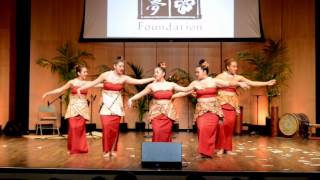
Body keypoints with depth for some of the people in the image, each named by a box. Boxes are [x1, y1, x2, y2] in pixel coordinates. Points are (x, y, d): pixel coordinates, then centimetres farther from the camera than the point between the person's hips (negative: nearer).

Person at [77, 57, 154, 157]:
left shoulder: (124, 78, -1)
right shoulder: (106, 75, -4)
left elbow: (139, 81, -5)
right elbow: (93, 83, 0)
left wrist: (153, 79, -11)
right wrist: (80, 88, -5)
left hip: (117, 105, 2)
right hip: (106, 104, -1)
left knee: (115, 128, 1)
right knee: (106, 127, -9)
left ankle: (113, 150, 15)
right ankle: (106, 150, 4)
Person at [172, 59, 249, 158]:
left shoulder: (214, 81, 1)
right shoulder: (195, 83, 5)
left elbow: (228, 83, -2)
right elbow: (184, 92, 7)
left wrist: (239, 83, -14)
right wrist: (172, 96, 3)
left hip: (213, 109, -1)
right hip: (201, 109, 2)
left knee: (209, 129, -11)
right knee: (202, 129, -9)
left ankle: (207, 151, 0)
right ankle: (203, 151, 4)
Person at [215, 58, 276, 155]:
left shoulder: (238, 77, 8)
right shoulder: (220, 76, -2)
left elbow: (252, 83, 7)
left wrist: (267, 83, 3)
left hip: (232, 103, 3)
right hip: (222, 102, -3)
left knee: (230, 125, 1)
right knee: (222, 125, -8)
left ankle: (228, 148, 11)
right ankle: (220, 148, 4)